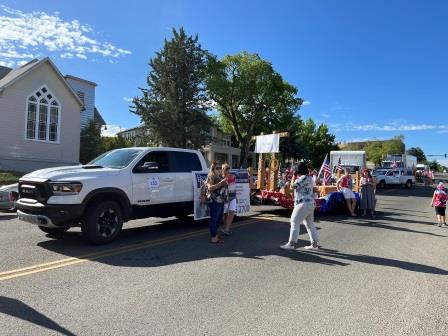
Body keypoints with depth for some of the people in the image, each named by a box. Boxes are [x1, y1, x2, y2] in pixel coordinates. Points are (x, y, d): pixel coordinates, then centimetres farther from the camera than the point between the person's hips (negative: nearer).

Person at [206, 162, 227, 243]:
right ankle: (214, 237, 1)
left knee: (219, 218, 14)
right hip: (214, 201, -9)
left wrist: (227, 183, 14)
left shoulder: (220, 177, 17)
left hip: (221, 201, 9)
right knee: (214, 219, -4)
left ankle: (215, 233, 27)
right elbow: (210, 188, -23)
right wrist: (221, 183, -26)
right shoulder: (210, 177, -7)